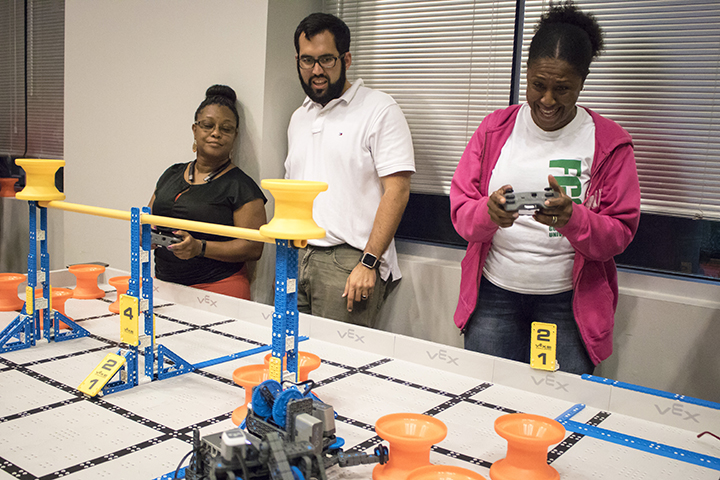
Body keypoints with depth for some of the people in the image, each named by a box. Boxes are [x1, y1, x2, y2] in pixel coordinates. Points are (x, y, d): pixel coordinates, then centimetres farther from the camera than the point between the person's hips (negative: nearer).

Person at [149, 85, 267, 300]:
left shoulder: (241, 186, -4)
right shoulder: (172, 174, 14)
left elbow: (253, 247, -10)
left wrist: (200, 248, -20)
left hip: (218, 288, -4)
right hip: (164, 285, 5)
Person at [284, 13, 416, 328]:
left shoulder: (379, 110, -4)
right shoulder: (299, 118, 18)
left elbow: (397, 191, -12)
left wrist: (369, 263, -17)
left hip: (348, 261, -6)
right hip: (297, 258, 6)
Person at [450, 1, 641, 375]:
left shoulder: (609, 143, 0)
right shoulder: (495, 129, 5)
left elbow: (619, 233, -3)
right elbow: (460, 211, 1)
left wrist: (572, 218, -24)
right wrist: (488, 212, -22)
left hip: (569, 303, -1)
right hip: (493, 295, 2)